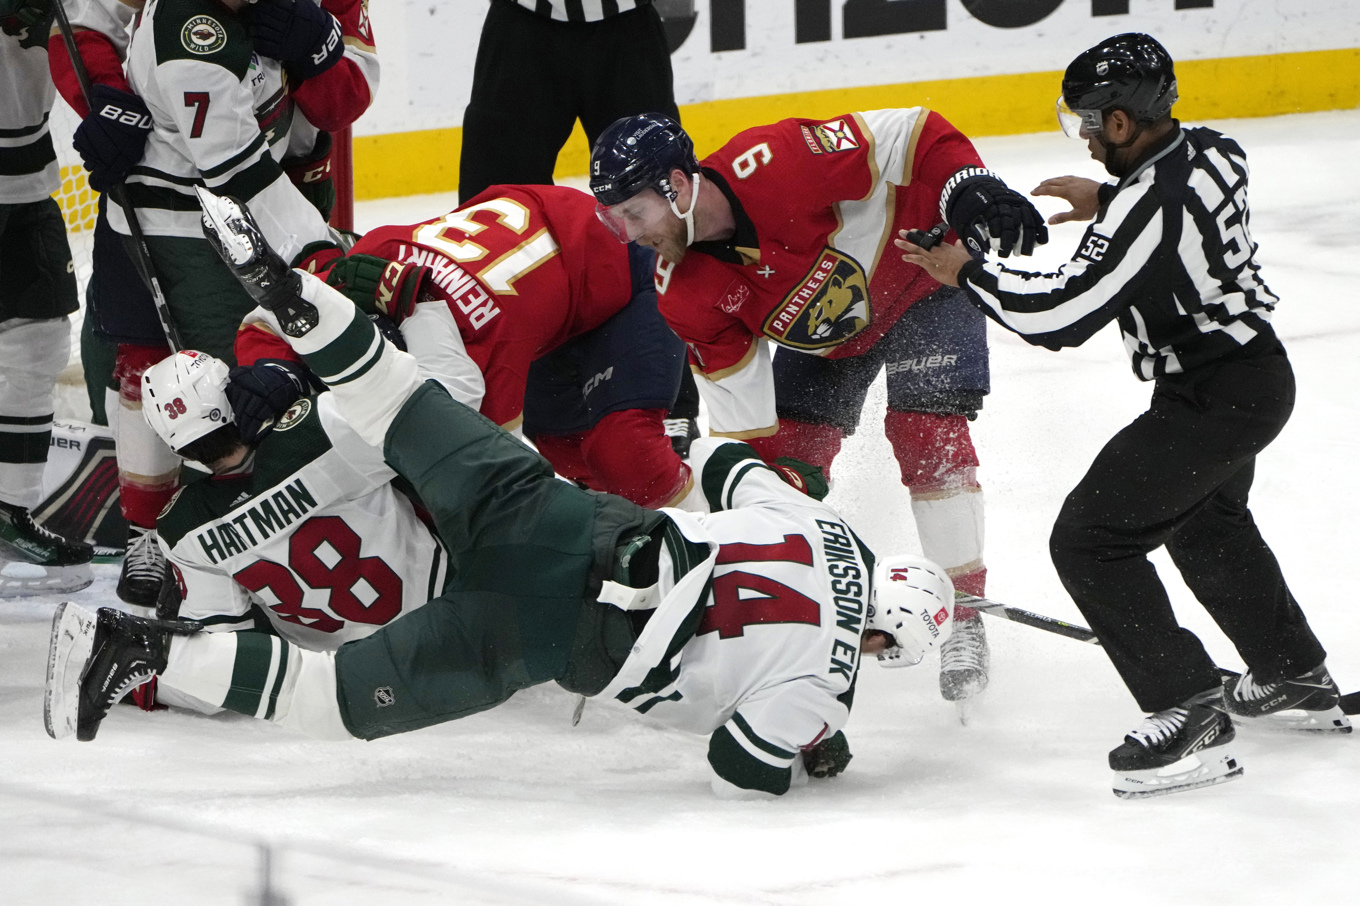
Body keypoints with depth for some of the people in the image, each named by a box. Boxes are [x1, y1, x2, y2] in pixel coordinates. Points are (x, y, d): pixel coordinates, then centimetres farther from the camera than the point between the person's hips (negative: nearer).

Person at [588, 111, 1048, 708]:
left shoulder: (772, 165, -37)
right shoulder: (684, 297, -18)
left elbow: (907, 138, -30)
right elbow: (743, 427, -13)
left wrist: (970, 190, -44)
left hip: (921, 272, -5)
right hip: (821, 338, 5)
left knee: (926, 433, -17)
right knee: (787, 454, -5)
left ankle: (963, 616, -9)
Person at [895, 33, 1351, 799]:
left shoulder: (1147, 206, -28)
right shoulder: (1213, 152, -1)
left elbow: (1062, 312, -27)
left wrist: (969, 273, -14)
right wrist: (1107, 201, 19)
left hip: (1211, 402, -10)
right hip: (1260, 372, 10)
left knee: (1091, 539, -9)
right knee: (1206, 522, 33)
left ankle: (1191, 717, -10)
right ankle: (1298, 678, 48)